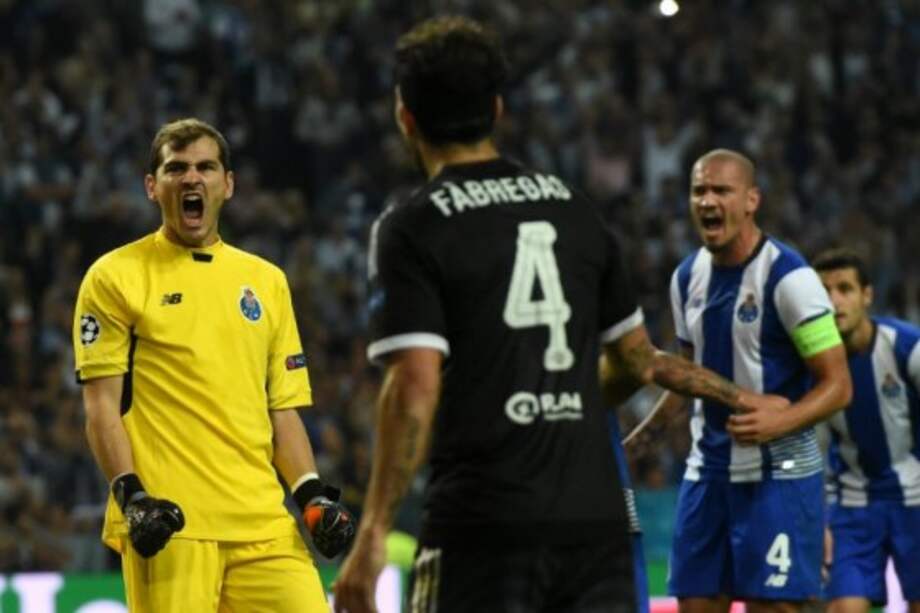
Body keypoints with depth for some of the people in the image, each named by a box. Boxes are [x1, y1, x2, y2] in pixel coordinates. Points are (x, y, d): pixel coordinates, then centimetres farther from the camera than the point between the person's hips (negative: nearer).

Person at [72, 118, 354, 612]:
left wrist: (312, 495, 5)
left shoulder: (266, 281, 18)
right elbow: (101, 405, -1)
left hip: (262, 522, 4)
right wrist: (130, 495, -13)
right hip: (168, 523, -4)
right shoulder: (115, 277, 5)